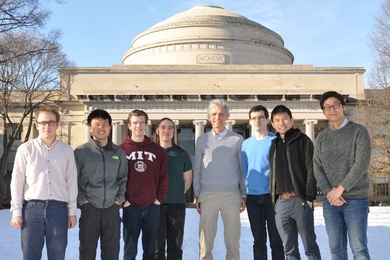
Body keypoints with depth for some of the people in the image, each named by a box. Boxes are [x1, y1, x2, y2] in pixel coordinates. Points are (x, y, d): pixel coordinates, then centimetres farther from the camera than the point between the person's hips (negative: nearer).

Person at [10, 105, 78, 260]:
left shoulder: (67, 150, 6)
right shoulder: (25, 149, 3)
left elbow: (72, 182, 7)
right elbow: (17, 182, 4)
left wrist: (72, 211, 6)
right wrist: (16, 212, 0)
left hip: (59, 208, 1)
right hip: (32, 207, -1)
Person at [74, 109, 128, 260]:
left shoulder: (118, 152, 9)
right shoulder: (81, 152, -2)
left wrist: (120, 199, 4)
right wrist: (82, 199, -8)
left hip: (112, 208, 3)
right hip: (89, 208, -3)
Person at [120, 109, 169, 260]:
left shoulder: (158, 150, 7)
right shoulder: (122, 149, 1)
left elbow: (163, 177, 8)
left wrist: (160, 198, 0)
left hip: (152, 206, 2)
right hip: (131, 206, -2)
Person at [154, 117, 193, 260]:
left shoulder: (182, 154, 8)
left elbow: (187, 180, 11)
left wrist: (177, 194, 4)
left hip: (177, 204, 1)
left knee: (175, 244, 8)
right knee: (157, 243, 5)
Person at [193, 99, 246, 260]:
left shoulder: (237, 140, 5)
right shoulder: (202, 140, 9)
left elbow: (243, 169, 6)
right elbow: (197, 170, 9)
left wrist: (243, 195, 1)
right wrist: (197, 195, 3)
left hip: (232, 194, -1)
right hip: (207, 194, 1)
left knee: (233, 239, 5)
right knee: (205, 239, 4)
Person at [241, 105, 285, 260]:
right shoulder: (246, 144, 10)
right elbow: (244, 170, 12)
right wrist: (242, 195, 6)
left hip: (271, 195, -3)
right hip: (252, 197, 3)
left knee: (275, 239, 2)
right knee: (259, 240, 11)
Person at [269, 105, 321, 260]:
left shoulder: (303, 140, 1)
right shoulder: (274, 145, 17)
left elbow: (311, 170, -6)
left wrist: (309, 197, -13)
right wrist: (273, 199, 10)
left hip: (300, 200, -5)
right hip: (280, 202, 5)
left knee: (310, 246, 2)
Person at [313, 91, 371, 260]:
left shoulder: (359, 131, -1)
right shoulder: (321, 138, 11)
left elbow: (362, 164, -11)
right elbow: (317, 169, 5)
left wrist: (340, 189, -14)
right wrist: (329, 193, -10)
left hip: (356, 200, -4)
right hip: (330, 201, 4)